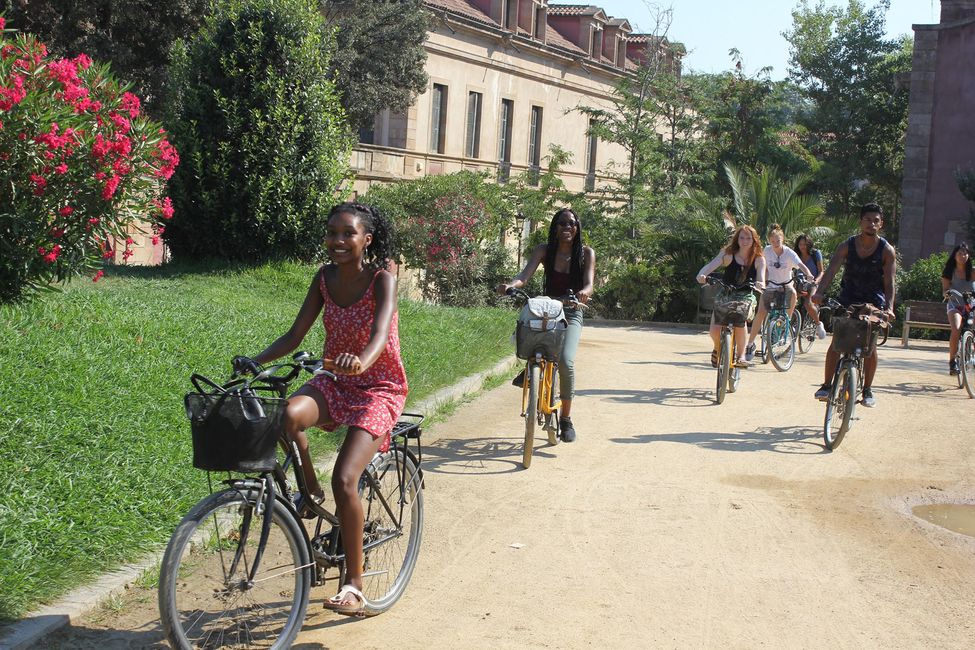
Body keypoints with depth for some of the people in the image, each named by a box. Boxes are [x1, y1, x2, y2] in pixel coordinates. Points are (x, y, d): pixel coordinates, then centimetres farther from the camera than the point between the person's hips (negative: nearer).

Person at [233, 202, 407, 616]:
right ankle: (310, 492, -4)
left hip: (379, 388, -4)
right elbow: (295, 335, -2)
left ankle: (354, 583, -7)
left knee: (344, 479, -21)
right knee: (288, 414, -31)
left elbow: (381, 333, -33)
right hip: (338, 383, 4)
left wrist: (361, 361, -55)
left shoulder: (382, 280, -15)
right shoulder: (325, 279, 0)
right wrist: (256, 360, -20)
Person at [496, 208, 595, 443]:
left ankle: (566, 419, -6)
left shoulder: (586, 253, -3)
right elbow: (525, 275, -16)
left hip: (571, 313, -1)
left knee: (566, 362, -24)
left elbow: (588, 283, -17)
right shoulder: (544, 250, -2)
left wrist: (584, 292, -42)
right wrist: (510, 285, -38)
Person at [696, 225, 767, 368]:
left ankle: (741, 355, -14)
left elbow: (761, 277, -18)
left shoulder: (759, 259, -3)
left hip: (746, 297, 0)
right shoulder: (728, 254, -6)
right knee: (715, 330, -19)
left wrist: (760, 284, -42)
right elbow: (711, 265, -21)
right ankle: (718, 348, 17)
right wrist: (701, 274, -42)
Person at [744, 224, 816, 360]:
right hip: (770, 287, -1)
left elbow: (801, 265, -29)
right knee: (761, 313, -14)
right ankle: (750, 344, -5)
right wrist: (764, 280, -10)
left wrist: (809, 275, -47)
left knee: (792, 292, -29)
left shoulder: (789, 253, -15)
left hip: (785, 285, 1)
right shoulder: (767, 251, -8)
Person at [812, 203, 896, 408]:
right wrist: (820, 292, -36)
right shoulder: (846, 246, -7)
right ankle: (827, 385, -2)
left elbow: (889, 282, -14)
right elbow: (831, 270, -19)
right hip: (848, 297, 1)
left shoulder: (886, 251, -9)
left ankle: (867, 390, 7)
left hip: (874, 300, -1)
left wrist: (889, 307, -30)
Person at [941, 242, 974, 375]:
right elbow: (944, 290, -2)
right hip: (955, 306, -2)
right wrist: (948, 293, -25)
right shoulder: (949, 272, 1)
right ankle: (952, 361, -15)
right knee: (956, 331, -27)